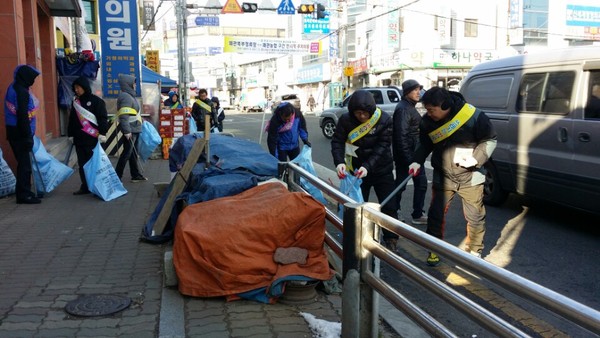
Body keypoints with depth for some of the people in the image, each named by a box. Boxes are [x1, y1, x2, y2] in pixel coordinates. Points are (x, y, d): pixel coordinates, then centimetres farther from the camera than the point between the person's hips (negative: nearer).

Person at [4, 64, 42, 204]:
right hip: (19, 133, -10)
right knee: (24, 164, -3)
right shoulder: (21, 92, -17)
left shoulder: (14, 88, 14)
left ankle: (23, 192, 23)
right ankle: (24, 195, 3)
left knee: (23, 163, 15)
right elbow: (22, 117, -21)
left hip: (15, 132, 10)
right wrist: (27, 137, -19)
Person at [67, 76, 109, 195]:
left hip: (92, 139, -5)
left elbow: (103, 118, -8)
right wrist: (70, 134, 17)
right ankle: (85, 187, 12)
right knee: (82, 164, 6)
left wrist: (102, 133, -16)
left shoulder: (96, 101, -3)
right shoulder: (75, 101, 15)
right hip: (79, 139, 6)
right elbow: (72, 119, 20)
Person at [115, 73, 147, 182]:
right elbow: (124, 116, -24)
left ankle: (136, 175, 21)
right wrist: (126, 131, -28)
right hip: (130, 130, -10)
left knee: (133, 153, 14)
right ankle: (117, 176, 1)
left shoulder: (130, 95, 16)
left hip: (134, 129, 10)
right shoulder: (125, 96, -16)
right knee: (127, 153, -5)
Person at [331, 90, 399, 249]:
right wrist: (339, 162, -30)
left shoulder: (384, 119, -18)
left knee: (389, 206, 3)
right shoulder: (345, 120, -13)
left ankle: (391, 240, 19)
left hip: (382, 169, -1)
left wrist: (367, 166, -32)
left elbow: (382, 146, -21)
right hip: (357, 170, 1)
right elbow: (337, 141, -11)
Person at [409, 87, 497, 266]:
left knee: (475, 217, 8)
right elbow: (425, 145, 8)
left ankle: (475, 251, 27)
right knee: (436, 214, 6)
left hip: (470, 177, -2)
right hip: (442, 176, 3)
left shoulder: (474, 116, -19)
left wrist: (477, 158, -21)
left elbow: (490, 140, -7)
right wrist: (417, 161, -9)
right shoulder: (427, 122, -8)